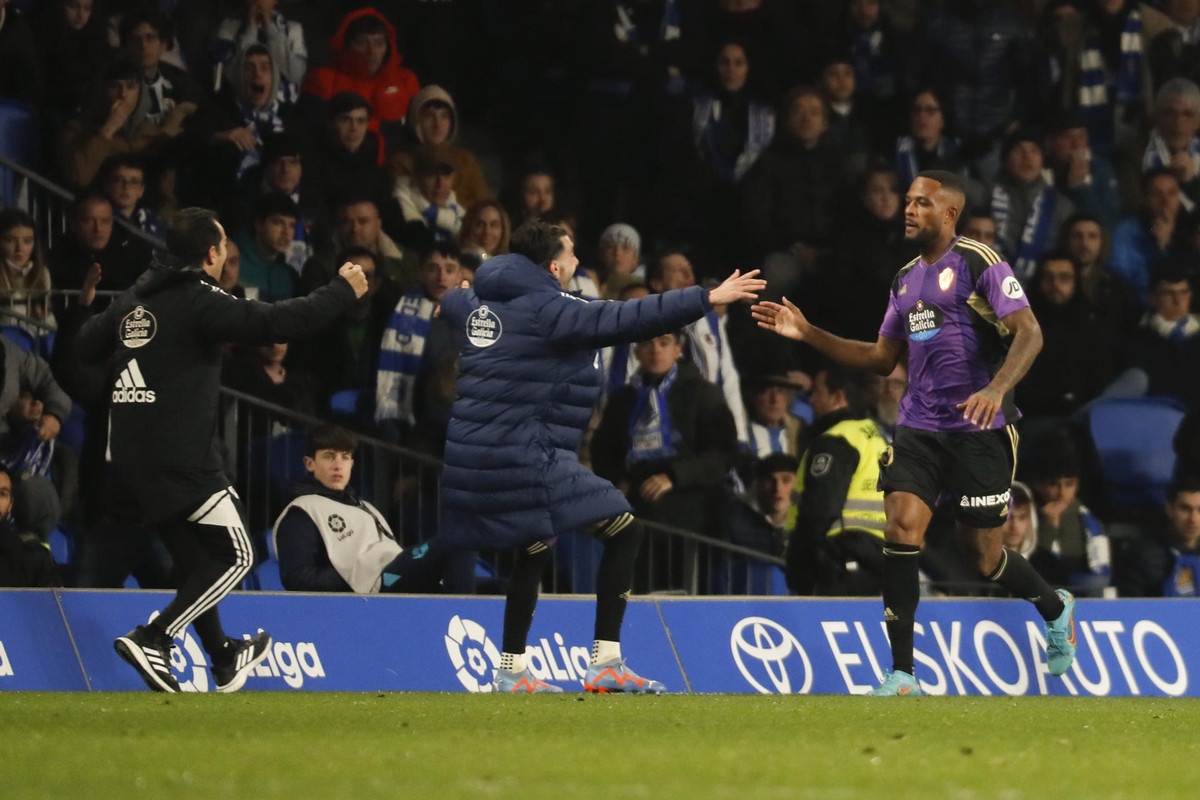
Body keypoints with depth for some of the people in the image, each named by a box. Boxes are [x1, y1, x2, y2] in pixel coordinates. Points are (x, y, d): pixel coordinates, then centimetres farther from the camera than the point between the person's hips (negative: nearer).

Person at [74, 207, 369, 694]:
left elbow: (87, 345, 19)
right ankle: (153, 639, -13)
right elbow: (274, 323, -20)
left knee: (194, 557, 21)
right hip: (182, 457, -8)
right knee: (236, 555, 1)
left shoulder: (135, 298, 10)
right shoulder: (201, 301, -13)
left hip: (131, 454, 8)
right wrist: (342, 291, -9)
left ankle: (224, 661, 31)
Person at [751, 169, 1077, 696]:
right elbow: (881, 358, 22)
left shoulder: (978, 263, -8)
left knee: (984, 556, 2)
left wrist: (998, 388, -32)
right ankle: (902, 676, -11)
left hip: (978, 428, -6)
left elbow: (1029, 332, -16)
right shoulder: (906, 280, 15)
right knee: (901, 528, -13)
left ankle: (1055, 609, 36)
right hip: (918, 428, 6)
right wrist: (809, 334, 13)